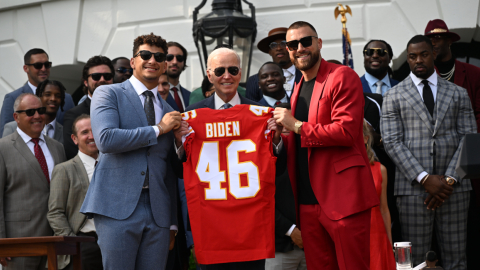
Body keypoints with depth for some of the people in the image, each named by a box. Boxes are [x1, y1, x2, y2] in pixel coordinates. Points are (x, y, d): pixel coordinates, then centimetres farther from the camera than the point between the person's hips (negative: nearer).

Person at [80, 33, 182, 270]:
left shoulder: (168, 110, 19)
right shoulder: (108, 94, 4)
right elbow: (105, 139, -14)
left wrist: (172, 224, 19)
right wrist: (158, 129, -6)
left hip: (158, 211, 5)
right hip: (118, 206, -4)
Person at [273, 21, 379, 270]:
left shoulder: (342, 77, -5)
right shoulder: (298, 88, 20)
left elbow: (346, 131, -17)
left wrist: (296, 126, -12)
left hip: (343, 198, -7)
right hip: (309, 201, 8)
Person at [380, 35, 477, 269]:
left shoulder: (458, 94, 13)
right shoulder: (394, 97, 7)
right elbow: (392, 142, -2)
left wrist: (450, 179, -7)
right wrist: (425, 179, -11)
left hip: (453, 187, 2)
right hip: (413, 187, -1)